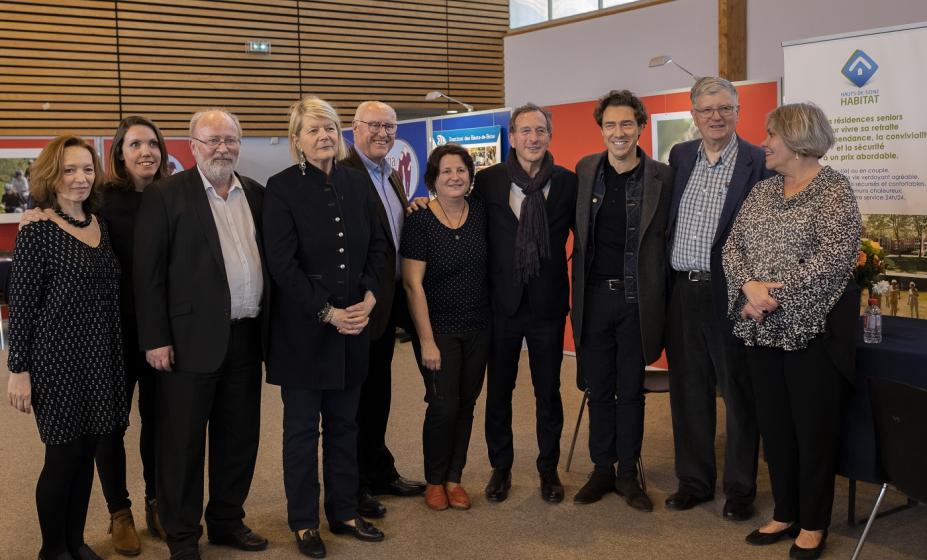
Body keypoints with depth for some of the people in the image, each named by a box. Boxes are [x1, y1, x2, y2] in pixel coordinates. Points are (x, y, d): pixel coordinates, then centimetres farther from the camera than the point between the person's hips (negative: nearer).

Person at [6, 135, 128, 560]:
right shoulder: (37, 231, -11)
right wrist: (19, 370, -12)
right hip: (57, 358, -6)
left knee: (86, 453, 13)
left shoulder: (102, 226, 7)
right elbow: (21, 305, -11)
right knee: (63, 456, 3)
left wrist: (117, 356, 11)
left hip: (101, 358, 6)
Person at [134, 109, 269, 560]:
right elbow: (148, 272, -7)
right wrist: (156, 339, -12)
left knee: (240, 436, 14)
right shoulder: (165, 195, -5)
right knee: (182, 440, 5)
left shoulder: (256, 194, 11)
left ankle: (227, 520, 30)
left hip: (246, 336, 5)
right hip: (191, 338, -5)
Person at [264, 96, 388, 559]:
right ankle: (304, 522, 20)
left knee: (344, 422, 14)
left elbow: (378, 245, 9)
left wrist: (369, 295, -6)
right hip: (303, 327, -4)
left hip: (354, 322, 4)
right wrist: (326, 312, -16)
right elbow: (282, 263, -13)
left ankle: (344, 512, 27)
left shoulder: (357, 182, 6)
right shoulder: (282, 187, -8)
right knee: (302, 427, 7)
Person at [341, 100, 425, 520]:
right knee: (356, 396, 4)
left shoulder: (392, 176, 13)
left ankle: (380, 472, 34)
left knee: (378, 393, 20)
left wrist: (406, 201, 2)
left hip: (388, 302, 9)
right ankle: (353, 486, 18)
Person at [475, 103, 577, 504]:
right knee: (498, 391, 11)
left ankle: (549, 468, 27)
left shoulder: (567, 182, -1)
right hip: (502, 304, 0)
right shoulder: (488, 181, -2)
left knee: (548, 391, 10)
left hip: (548, 304, 0)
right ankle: (500, 467, 28)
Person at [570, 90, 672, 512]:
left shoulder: (661, 176, -5)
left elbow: (667, 238, 0)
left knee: (631, 390, 8)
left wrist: (659, 295, -4)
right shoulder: (585, 170, 4)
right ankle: (602, 469, 24)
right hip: (594, 296, 2)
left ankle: (627, 474, 21)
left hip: (637, 298, -2)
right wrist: (580, 282, 10)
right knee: (599, 389, 11)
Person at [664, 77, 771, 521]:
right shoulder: (680, 156, 9)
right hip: (682, 291, 5)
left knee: (738, 393, 7)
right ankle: (694, 481, 28)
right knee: (689, 391, 13)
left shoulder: (760, 162, -6)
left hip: (729, 293, -4)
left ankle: (740, 489, 21)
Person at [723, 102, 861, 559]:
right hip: (762, 328, 6)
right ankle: (785, 513, 27)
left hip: (811, 327, -6)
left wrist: (777, 292, -20)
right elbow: (732, 246, 6)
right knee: (773, 425, 12)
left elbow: (835, 256, -18)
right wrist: (749, 286, -13)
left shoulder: (834, 190, -7)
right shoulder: (761, 190, 12)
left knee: (814, 428, 4)